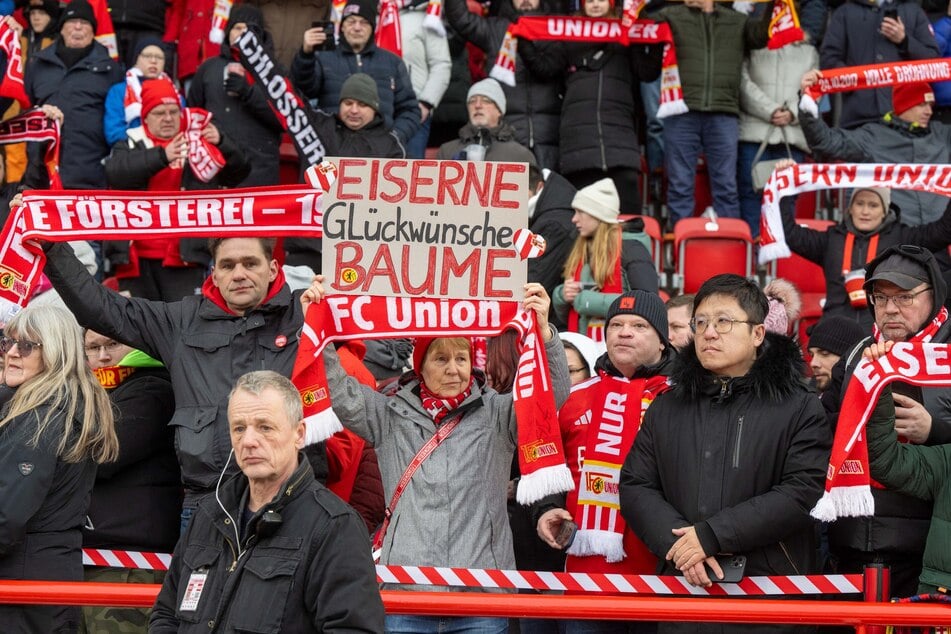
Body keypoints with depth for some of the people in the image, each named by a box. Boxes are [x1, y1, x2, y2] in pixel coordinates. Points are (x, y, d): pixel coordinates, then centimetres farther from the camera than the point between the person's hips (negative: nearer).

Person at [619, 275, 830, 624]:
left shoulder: (799, 407, -1)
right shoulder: (666, 408, 12)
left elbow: (803, 492, -12)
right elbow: (635, 486, 6)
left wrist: (711, 535, -17)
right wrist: (680, 542, -13)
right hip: (683, 591, 3)